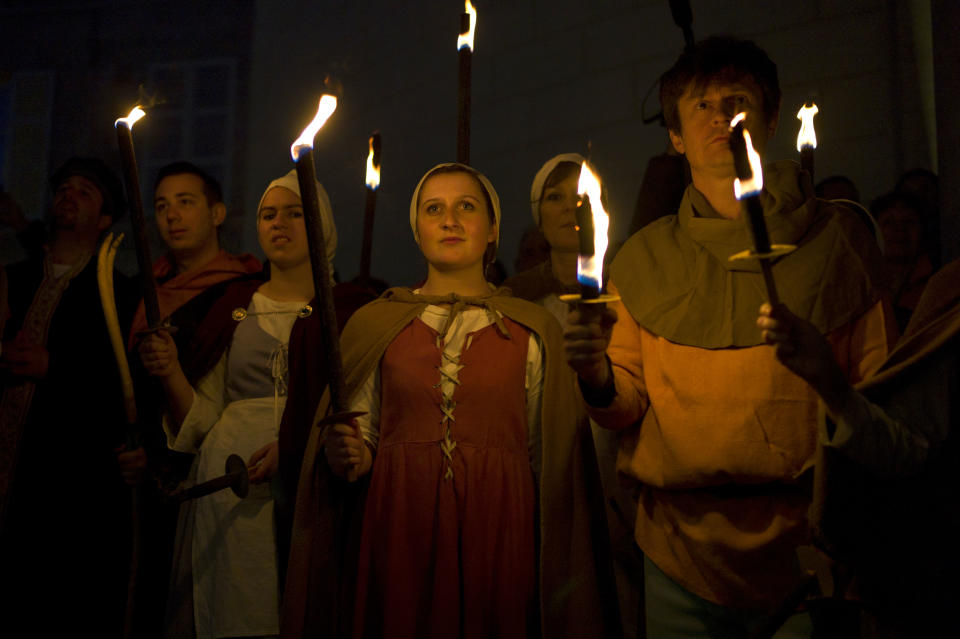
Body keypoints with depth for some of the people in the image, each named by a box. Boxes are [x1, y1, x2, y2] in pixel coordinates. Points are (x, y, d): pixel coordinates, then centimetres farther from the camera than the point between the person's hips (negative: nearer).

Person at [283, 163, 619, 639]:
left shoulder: (533, 330, 5)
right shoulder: (375, 323, 8)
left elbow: (550, 458, 7)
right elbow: (362, 438, 10)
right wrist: (346, 457, -9)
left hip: (497, 532, 0)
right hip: (398, 531, 1)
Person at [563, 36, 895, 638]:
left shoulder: (838, 237, 1)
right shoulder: (644, 256, 7)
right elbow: (625, 405, 5)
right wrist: (598, 378, -16)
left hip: (805, 547, -1)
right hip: (682, 550, 2)